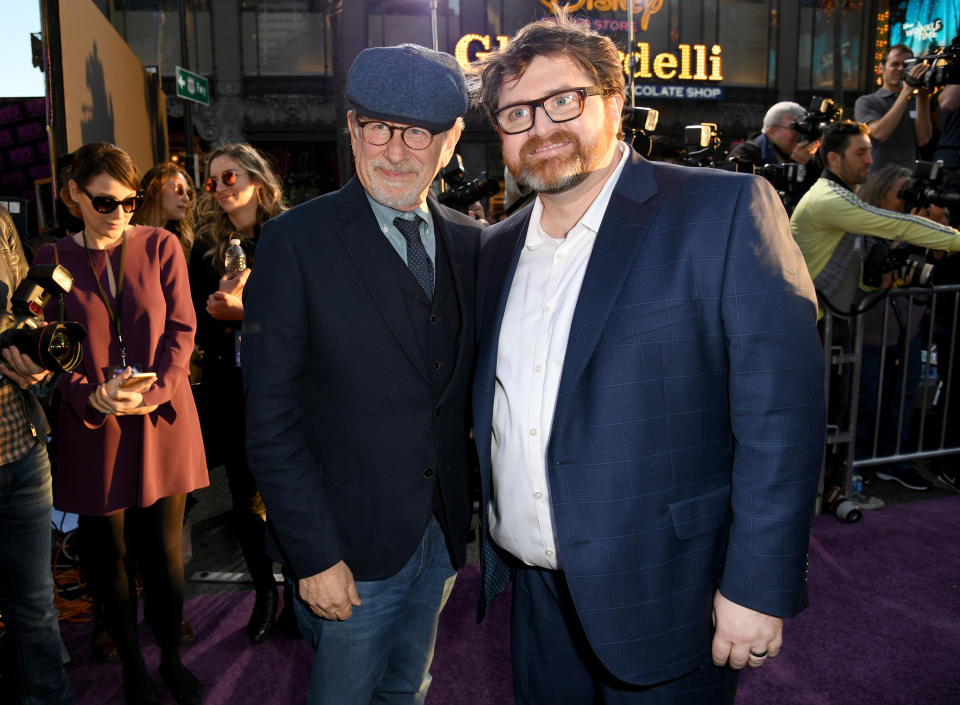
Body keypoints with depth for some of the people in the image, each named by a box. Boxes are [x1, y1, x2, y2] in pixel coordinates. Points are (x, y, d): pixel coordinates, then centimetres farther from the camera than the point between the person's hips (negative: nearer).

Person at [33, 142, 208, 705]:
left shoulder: (161, 246, 1)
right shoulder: (52, 259, 3)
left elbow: (180, 328, -2)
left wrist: (152, 394, -16)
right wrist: (92, 398, -16)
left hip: (162, 421, 0)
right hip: (93, 427, 1)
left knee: (165, 550, 8)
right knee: (109, 553, 10)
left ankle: (172, 659, 28)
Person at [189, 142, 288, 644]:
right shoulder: (207, 247, 9)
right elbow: (198, 324, 8)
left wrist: (248, 310, -17)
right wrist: (221, 310, -12)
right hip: (231, 391, 3)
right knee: (245, 499, 10)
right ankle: (264, 592, 28)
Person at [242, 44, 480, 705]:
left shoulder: (469, 241, 2)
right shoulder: (295, 242, -13)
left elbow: (467, 382, 7)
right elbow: (271, 422, -14)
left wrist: (465, 512, 1)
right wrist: (315, 556, -15)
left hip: (442, 534, 5)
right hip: (349, 547, -4)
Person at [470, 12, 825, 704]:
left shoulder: (726, 209, -13)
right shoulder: (499, 247, 6)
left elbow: (781, 408, -15)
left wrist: (760, 587, -16)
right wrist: (488, 532, 11)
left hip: (659, 597, -5)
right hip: (534, 589, 5)